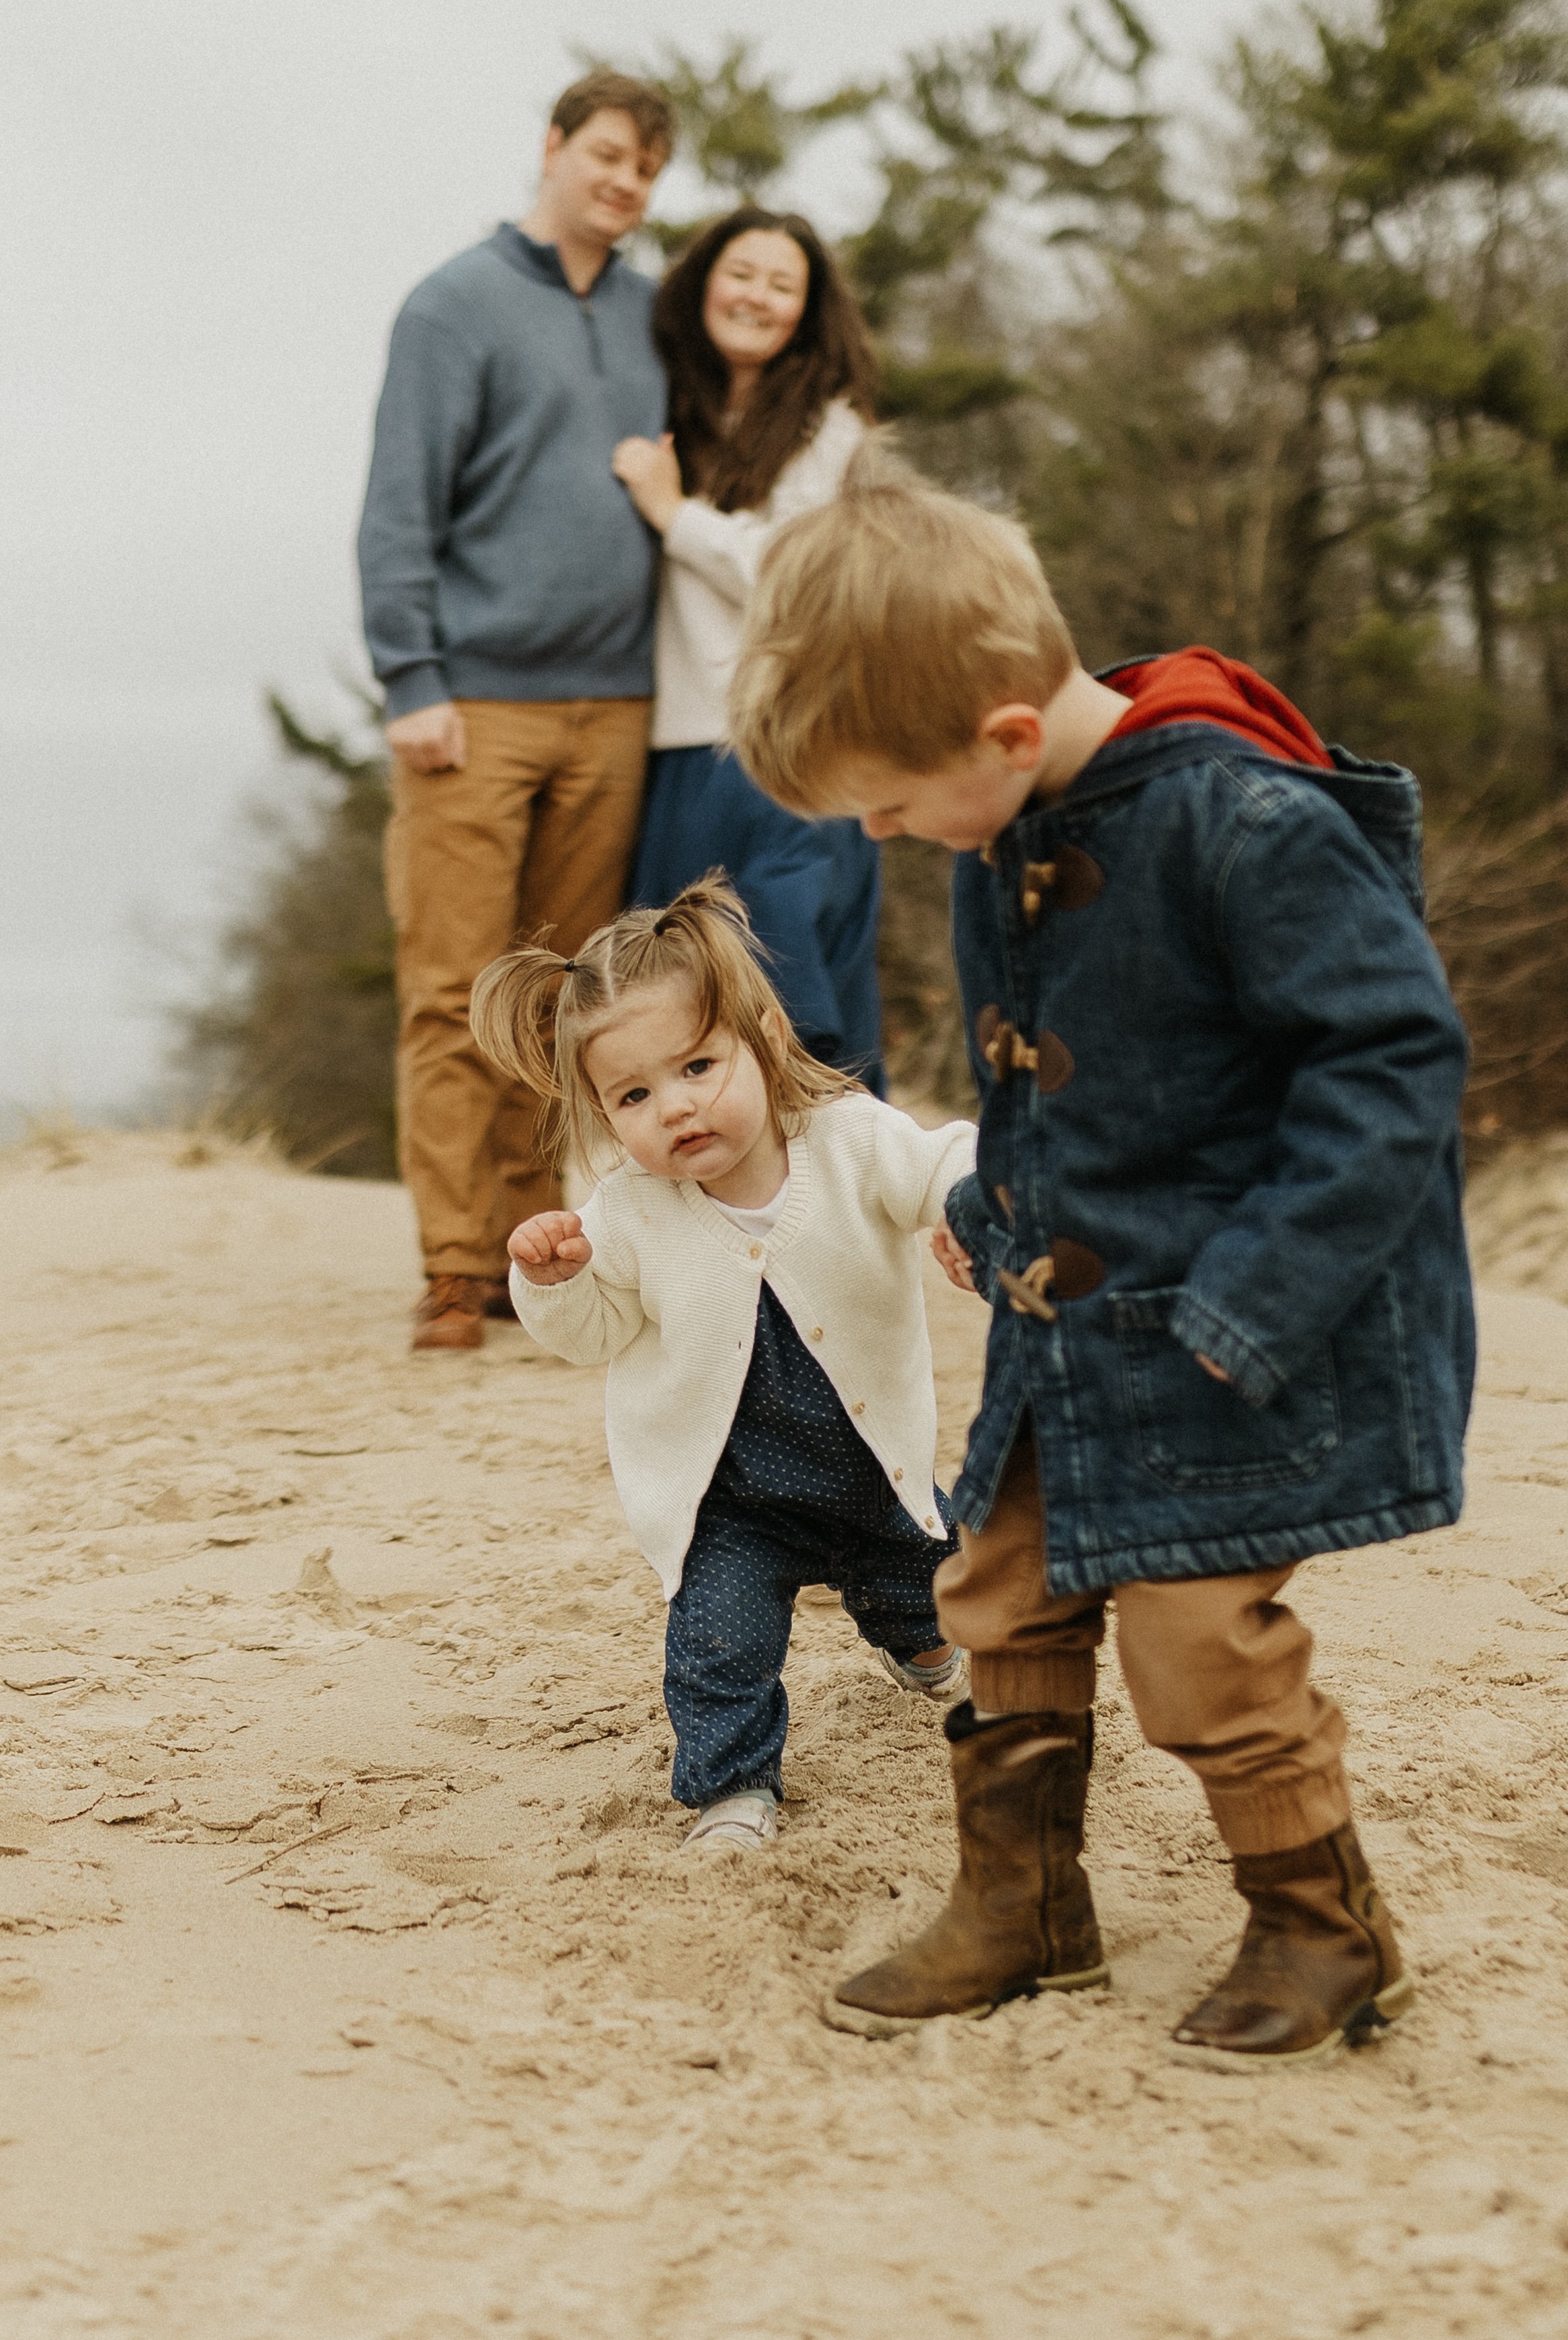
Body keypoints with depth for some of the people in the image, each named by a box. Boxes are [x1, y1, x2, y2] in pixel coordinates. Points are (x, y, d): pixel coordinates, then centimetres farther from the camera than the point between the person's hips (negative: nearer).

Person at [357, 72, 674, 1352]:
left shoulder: (651, 316, 15)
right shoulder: (461, 304, 0)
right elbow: (400, 510, -5)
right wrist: (414, 683, -12)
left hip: (613, 706, 5)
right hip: (481, 704, -5)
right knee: (455, 993, -5)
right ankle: (456, 1267, -1)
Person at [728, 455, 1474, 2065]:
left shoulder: (1235, 817, -25)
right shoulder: (1005, 837, 2)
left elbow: (1397, 1053, -23)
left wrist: (1249, 1301, -24)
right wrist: (990, 1212, 7)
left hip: (1229, 1343, -8)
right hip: (1064, 1331, 9)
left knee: (1199, 1637, -4)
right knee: (1004, 1599, 13)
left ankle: (1324, 1931, 18)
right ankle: (1020, 1907, 31)